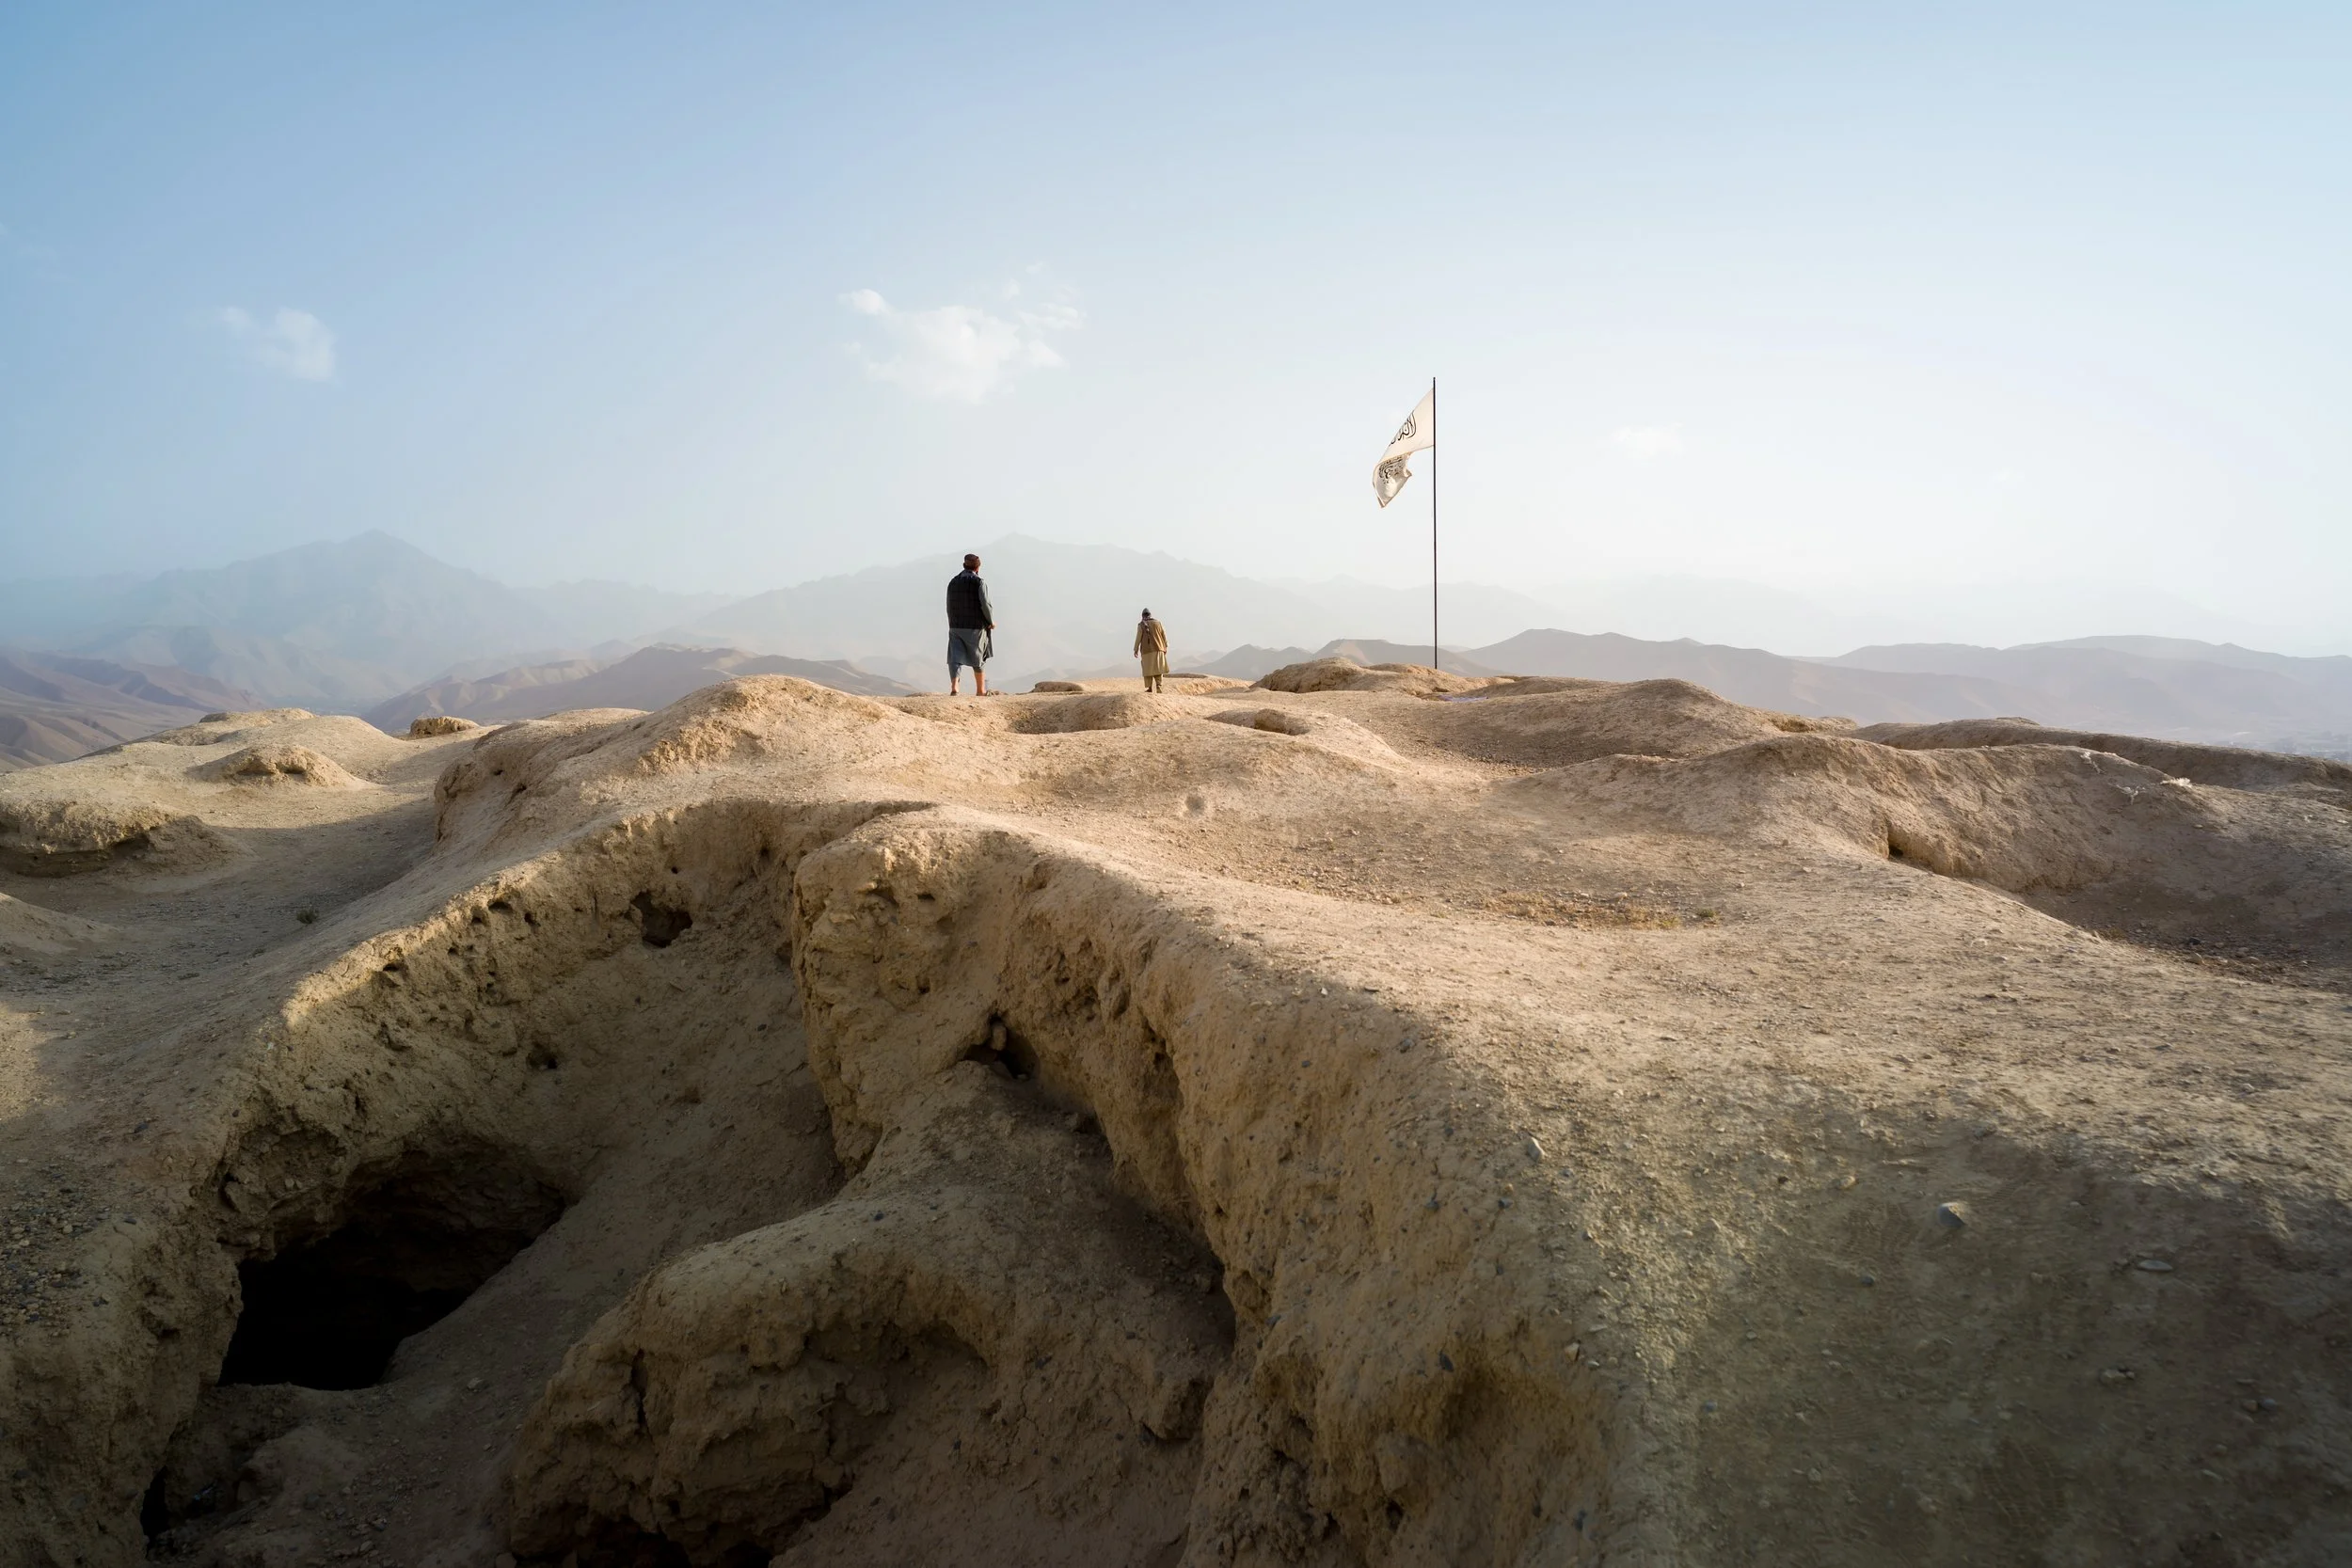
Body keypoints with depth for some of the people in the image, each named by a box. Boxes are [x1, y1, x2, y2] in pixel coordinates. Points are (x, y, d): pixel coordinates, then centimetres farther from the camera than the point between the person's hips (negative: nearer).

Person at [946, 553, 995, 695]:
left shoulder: (953, 582, 6)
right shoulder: (979, 582, -9)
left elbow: (949, 607, 9)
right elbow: (985, 605, -17)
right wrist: (991, 621, -2)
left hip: (956, 627, 3)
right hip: (975, 627, -3)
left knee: (956, 658, 0)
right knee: (978, 659, 12)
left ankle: (954, 687, -21)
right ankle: (981, 690, 25)